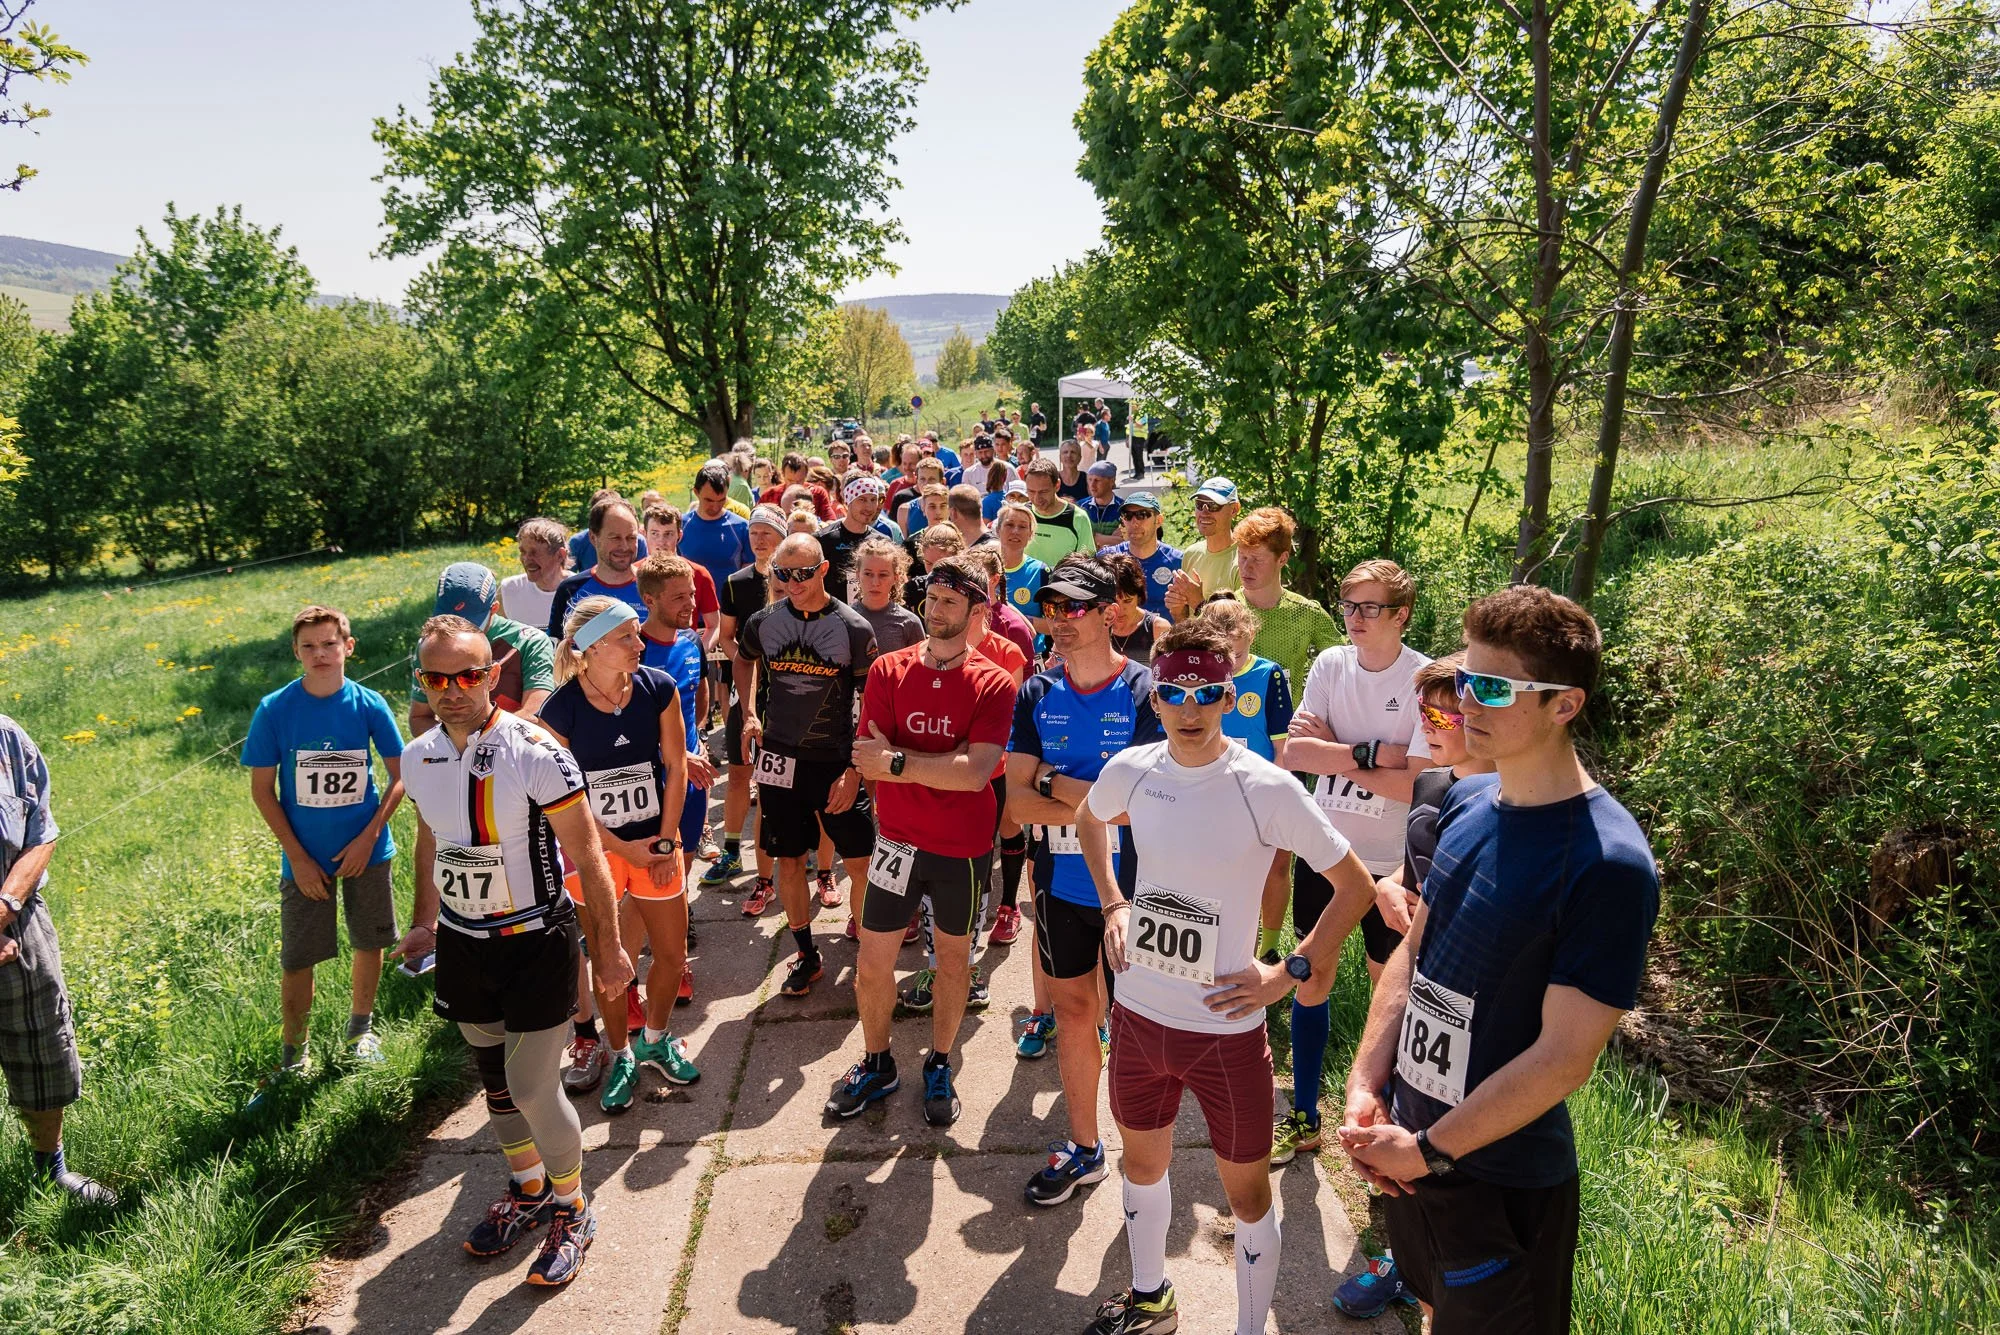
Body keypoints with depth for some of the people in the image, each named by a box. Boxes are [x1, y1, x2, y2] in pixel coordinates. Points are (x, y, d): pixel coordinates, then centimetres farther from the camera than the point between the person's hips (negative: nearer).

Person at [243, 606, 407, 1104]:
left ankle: (361, 1028, 38)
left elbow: (400, 775, -2)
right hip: (305, 856, -1)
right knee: (296, 960, 3)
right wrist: (297, 856, -9)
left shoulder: (369, 705, -9)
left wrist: (369, 836, -12)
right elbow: (262, 789, -5)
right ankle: (293, 1057, 22)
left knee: (370, 942, 14)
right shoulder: (275, 709, -10)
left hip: (365, 849, 1)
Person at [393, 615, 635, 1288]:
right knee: (494, 1078, 18)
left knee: (531, 1088, -4)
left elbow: (586, 854, -15)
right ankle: (528, 1190, 41)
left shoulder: (536, 754, -21)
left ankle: (571, 1210, 21)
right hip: (462, 943, 6)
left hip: (536, 942, -6)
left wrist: (608, 945, -12)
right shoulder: (420, 756, -3)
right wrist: (424, 924, 21)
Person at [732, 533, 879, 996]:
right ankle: (807, 957, 27)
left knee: (860, 863, -2)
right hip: (780, 760, 3)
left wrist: (854, 771, -13)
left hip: (837, 762, -3)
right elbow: (743, 659, 23)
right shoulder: (764, 622, -1)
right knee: (789, 860, 10)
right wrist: (749, 713, 9)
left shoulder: (853, 628, -11)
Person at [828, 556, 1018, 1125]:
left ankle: (939, 1066, 36)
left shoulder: (993, 684, -10)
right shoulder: (888, 670, -4)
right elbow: (869, 761, -12)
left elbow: (976, 773, -22)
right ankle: (876, 1065, 32)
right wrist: (948, 763, -19)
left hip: (964, 847, -1)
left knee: (954, 956, 15)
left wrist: (898, 762, -22)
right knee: (872, 961, 7)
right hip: (899, 840, 2)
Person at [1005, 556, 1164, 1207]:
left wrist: (1057, 782, -16)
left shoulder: (1146, 692, -13)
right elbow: (1018, 802, -6)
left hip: (1132, 884, -4)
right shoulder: (1036, 695, 0)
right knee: (1074, 1009, 15)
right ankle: (1083, 1147, 32)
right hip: (1061, 882, 4)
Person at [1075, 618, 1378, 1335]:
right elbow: (1089, 820, 18)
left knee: (1246, 1190, 11)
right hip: (1137, 1013, 5)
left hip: (1226, 1027, -4)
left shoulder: (1267, 788, -18)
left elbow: (1356, 886, -10)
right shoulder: (1131, 770, -6)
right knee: (1142, 1161, 23)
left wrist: (1291, 973, -11)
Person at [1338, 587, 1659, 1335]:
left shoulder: (1607, 864, -24)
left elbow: (1563, 1056, -23)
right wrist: (1365, 1084, -2)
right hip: (1404, 1141, 6)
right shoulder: (1467, 803, -2)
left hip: (1502, 1177, -6)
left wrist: (1431, 1151, -15)